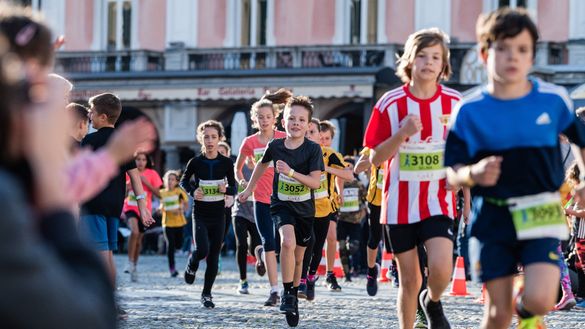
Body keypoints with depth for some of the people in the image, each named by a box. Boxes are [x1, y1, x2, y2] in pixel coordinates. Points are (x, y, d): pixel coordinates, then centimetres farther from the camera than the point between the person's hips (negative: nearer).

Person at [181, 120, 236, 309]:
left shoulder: (226, 163, -3)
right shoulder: (195, 162, -5)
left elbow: (233, 186, 7)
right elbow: (183, 181, 9)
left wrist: (228, 191, -16)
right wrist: (192, 191, -10)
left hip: (218, 215, 2)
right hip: (200, 213, -2)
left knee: (214, 256, 2)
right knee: (202, 250, -19)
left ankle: (207, 294, 14)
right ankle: (192, 266, 17)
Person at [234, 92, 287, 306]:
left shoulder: (284, 139, -1)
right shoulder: (250, 142, 3)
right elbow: (237, 168, 15)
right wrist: (242, 182, -3)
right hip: (261, 198, 0)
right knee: (269, 244, -5)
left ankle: (261, 253, 33)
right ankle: (274, 291, 0)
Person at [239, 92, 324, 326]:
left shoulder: (313, 149, -13)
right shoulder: (275, 146, -7)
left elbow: (315, 182, -19)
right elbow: (262, 164, 15)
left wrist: (291, 172, -30)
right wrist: (249, 189, 22)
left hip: (305, 208, 1)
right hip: (281, 204, -1)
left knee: (298, 257, 14)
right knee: (288, 242, -29)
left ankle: (294, 297, 36)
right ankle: (287, 293, -19)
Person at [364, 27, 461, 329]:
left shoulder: (455, 103, 0)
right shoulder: (391, 104, -3)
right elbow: (375, 158, -3)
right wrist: (403, 133, -19)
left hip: (439, 201, 0)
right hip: (400, 204, 0)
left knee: (441, 269, -19)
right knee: (409, 281, 4)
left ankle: (432, 302, 15)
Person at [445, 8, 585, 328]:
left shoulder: (554, 99, -3)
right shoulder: (470, 111, -4)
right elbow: (452, 174, -3)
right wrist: (472, 175, -24)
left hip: (541, 215, 0)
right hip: (493, 216, 0)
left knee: (540, 300, -17)